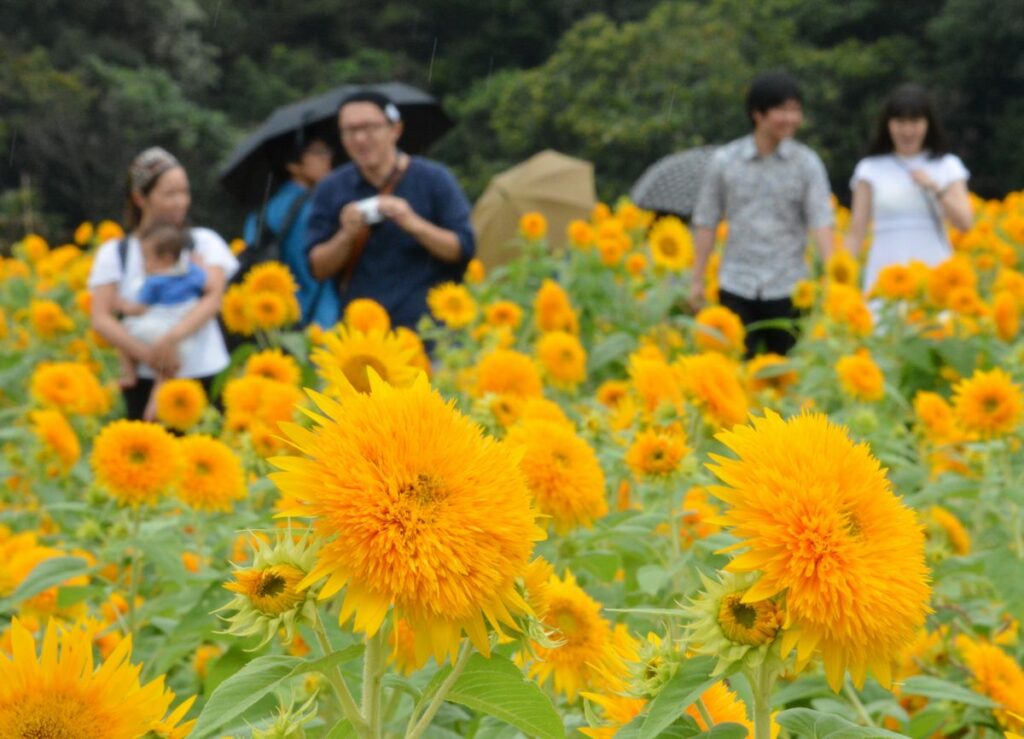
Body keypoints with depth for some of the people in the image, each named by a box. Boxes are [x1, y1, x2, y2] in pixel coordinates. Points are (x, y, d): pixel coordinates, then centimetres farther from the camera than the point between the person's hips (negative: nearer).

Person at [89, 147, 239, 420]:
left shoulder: (204, 242, 8)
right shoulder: (114, 253, 7)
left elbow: (214, 298, -6)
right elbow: (101, 318, -3)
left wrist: (172, 337, -23)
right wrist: (147, 354, -18)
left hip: (205, 376, 0)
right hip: (145, 383, 0)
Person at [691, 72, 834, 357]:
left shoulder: (807, 163, -1)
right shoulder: (724, 161, 0)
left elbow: (820, 220, -9)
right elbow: (706, 222, 5)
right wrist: (697, 280, 4)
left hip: (787, 288, 0)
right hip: (737, 287, 0)